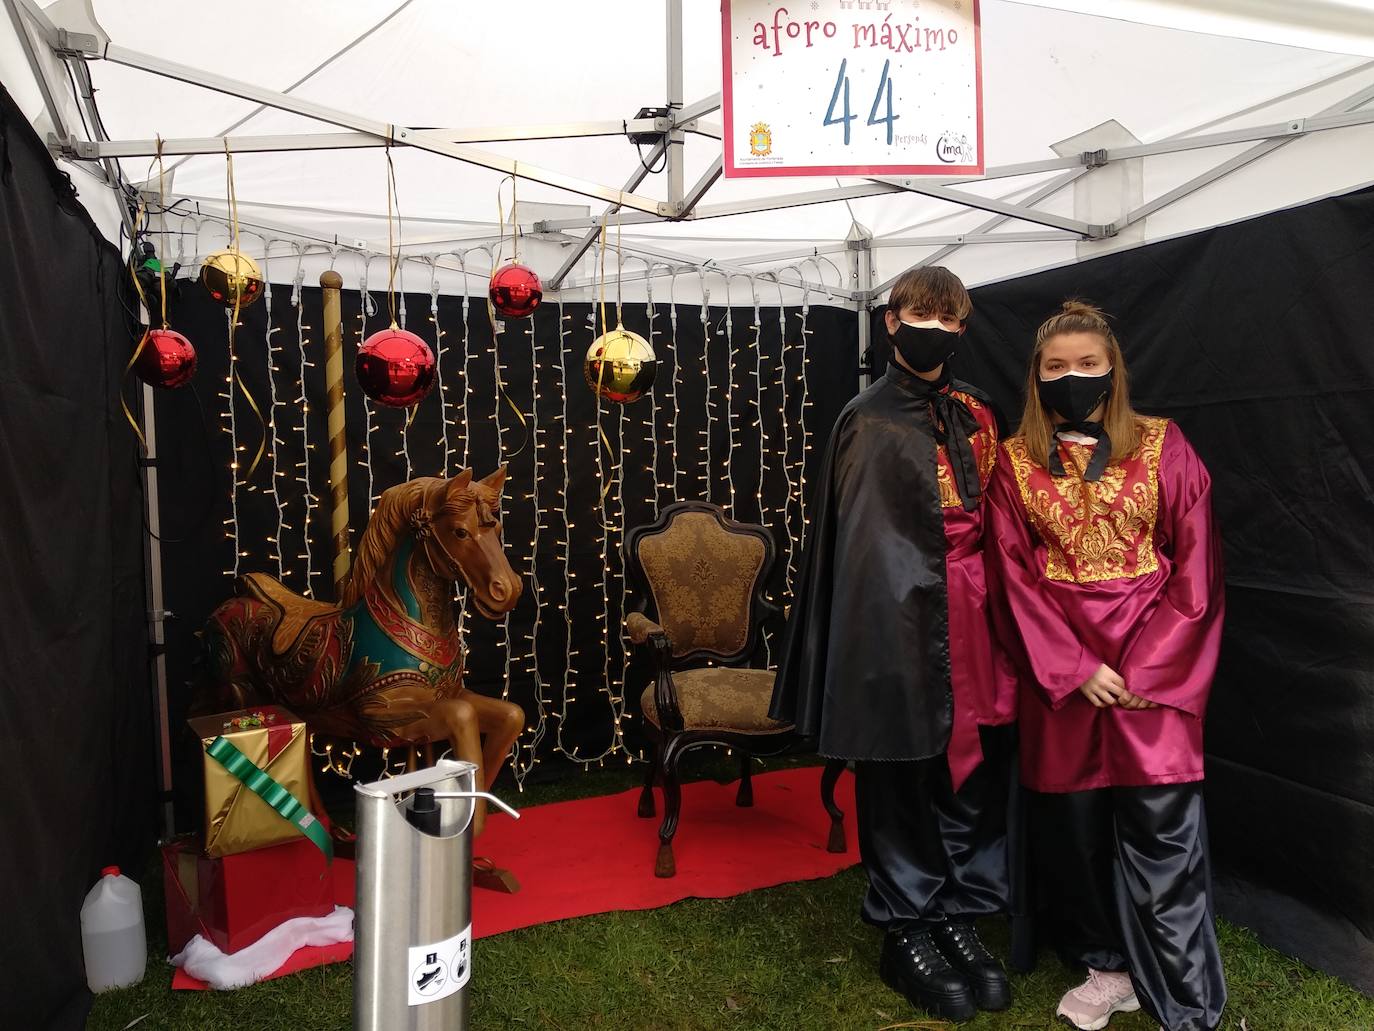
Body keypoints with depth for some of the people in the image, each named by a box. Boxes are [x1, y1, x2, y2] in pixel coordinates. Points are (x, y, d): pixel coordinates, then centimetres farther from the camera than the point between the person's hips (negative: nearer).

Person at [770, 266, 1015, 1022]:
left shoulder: (974, 412, 13)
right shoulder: (868, 421, -5)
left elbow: (993, 517, 17)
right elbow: (863, 545, -10)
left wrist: (992, 598, 8)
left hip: (974, 611, 6)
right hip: (899, 615, -6)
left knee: (973, 769, 11)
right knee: (902, 775, 5)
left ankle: (958, 919, 28)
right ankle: (906, 934, 21)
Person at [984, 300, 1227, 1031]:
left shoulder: (1163, 446, 3)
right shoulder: (1014, 461, 5)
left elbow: (1195, 565, -1)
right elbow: (1015, 576, 0)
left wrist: (1149, 665, -10)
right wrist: (1076, 667, -9)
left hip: (1155, 659, -1)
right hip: (1058, 662, 2)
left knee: (1161, 828, -4)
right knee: (1072, 820, 7)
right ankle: (1108, 966, 27)